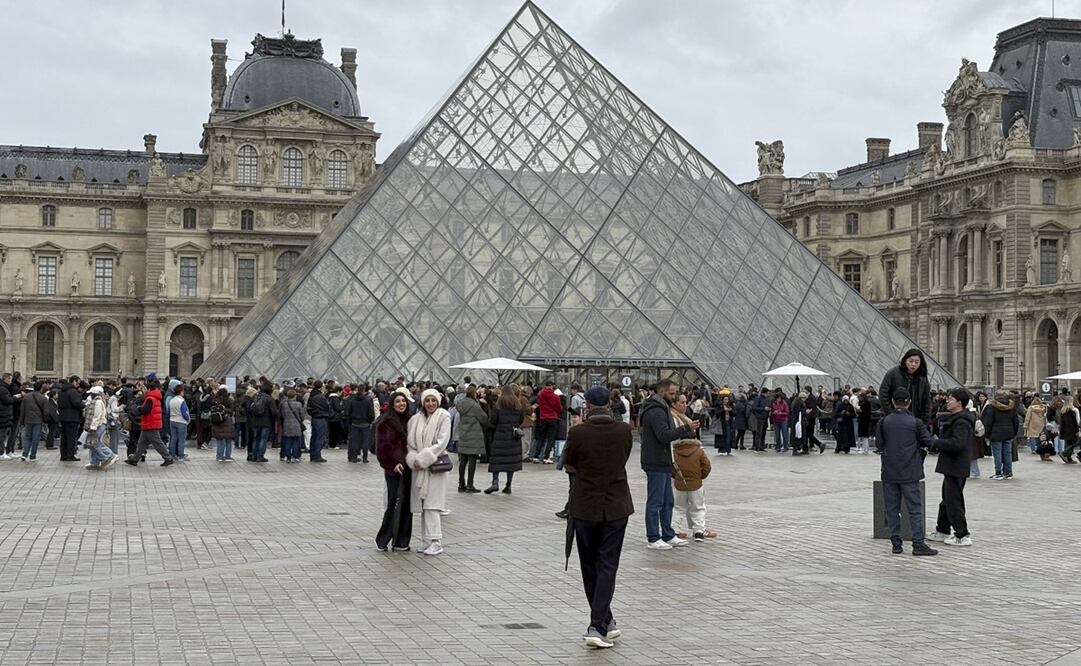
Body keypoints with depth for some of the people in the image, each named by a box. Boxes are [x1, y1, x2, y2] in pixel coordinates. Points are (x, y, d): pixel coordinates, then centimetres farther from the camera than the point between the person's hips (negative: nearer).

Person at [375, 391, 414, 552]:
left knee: (406, 504, 6)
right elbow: (383, 445, -11)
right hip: (394, 469, -7)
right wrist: (392, 464, -16)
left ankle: (401, 542, 12)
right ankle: (383, 540, 4)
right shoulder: (386, 422, -6)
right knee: (396, 503, -9)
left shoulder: (408, 421, 15)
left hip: (407, 468, 7)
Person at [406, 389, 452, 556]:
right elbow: (410, 442, 8)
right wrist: (414, 459, -10)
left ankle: (436, 541, -12)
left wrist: (423, 459, -14)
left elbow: (441, 443, -10)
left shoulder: (443, 417, -3)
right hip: (419, 467, 5)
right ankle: (428, 541, 11)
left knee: (431, 504, -12)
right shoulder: (415, 420, 9)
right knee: (423, 506, 5)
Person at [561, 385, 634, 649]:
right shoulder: (624, 431, -6)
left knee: (589, 568, 15)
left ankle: (605, 622, 23)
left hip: (584, 506, -1)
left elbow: (568, 465, 1)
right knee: (607, 567, 3)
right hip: (616, 506, 1)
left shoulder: (578, 433, -13)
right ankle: (597, 627, -8)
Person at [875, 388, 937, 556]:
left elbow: (879, 444, 7)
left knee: (892, 508, 8)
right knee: (915, 508, 2)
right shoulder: (915, 422, -6)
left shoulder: (884, 422, -1)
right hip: (909, 473, -2)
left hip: (889, 472, 2)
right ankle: (918, 543, -3)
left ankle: (896, 543, 8)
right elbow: (928, 442, -1)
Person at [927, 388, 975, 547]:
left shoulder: (962, 422, -18)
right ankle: (942, 531, 30)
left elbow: (957, 443, -29)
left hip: (956, 468, -11)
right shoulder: (953, 419, 15)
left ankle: (962, 535, -2)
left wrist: (935, 443, -21)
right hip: (951, 467, 11)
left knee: (953, 501, -7)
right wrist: (937, 445, 8)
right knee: (947, 500, 19)